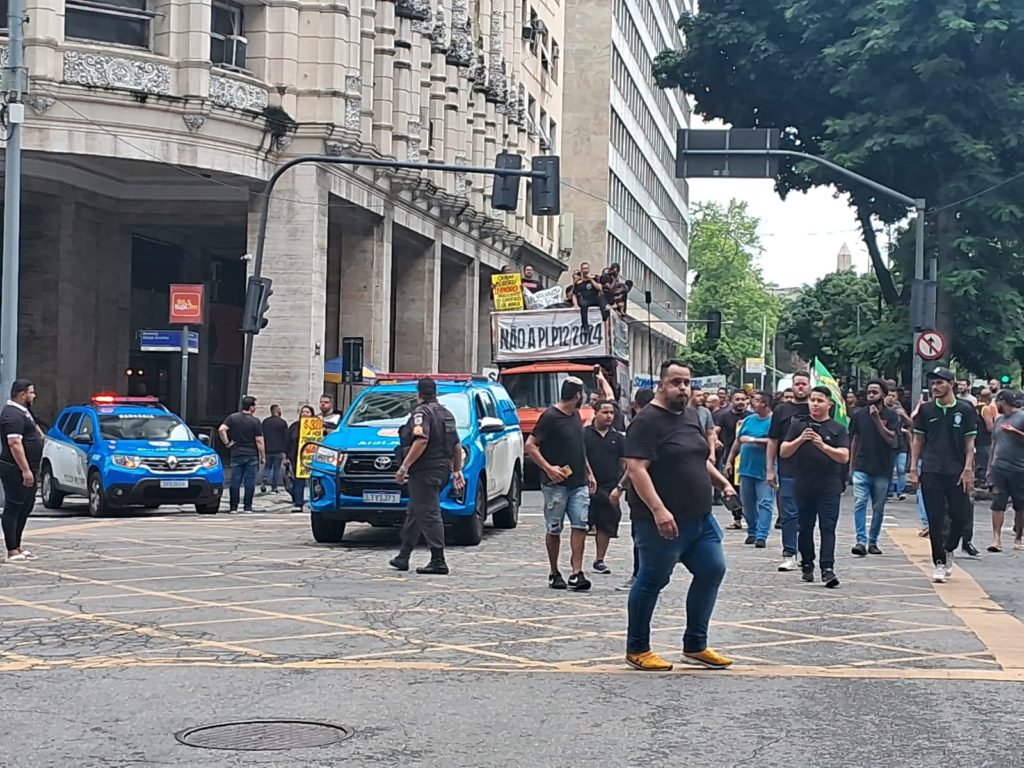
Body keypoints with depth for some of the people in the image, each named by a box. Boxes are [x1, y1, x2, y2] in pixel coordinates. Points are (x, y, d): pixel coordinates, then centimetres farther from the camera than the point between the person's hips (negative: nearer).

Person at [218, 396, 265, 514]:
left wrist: (227, 443, 0)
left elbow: (221, 429, -11)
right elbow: (259, 441, -8)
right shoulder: (255, 421, -7)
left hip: (236, 454, 3)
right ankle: (247, 507, 4)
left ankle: (233, 507, 7)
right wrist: (263, 457, 0)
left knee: (235, 482, 6)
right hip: (252, 456, -3)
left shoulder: (233, 418, 1)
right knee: (250, 482, 3)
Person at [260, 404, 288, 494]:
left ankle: (263, 481, -10)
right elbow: (286, 438, -4)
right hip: (278, 450, -3)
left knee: (267, 467, 15)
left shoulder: (265, 422, 5)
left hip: (267, 449, 3)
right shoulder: (283, 423, -4)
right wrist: (285, 451, 2)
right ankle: (274, 488, 4)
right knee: (276, 469, 6)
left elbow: (261, 436, 8)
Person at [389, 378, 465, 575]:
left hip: (425, 471, -9)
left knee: (429, 514, -8)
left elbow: (421, 441, -24)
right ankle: (403, 557, 23)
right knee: (414, 513, 17)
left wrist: (404, 467, -22)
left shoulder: (421, 412, -10)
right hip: (442, 469, 9)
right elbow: (457, 444, 20)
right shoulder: (446, 413, 18)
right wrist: (457, 471, 26)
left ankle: (438, 562, -10)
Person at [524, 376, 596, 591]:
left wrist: (589, 473, 19)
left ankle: (576, 573, -6)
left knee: (581, 525, -5)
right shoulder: (550, 417, -10)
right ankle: (554, 573, 15)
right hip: (556, 484, -6)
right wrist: (548, 468, -19)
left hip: (579, 483, 6)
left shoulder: (575, 415, 13)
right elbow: (530, 446, -13)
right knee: (554, 529, 4)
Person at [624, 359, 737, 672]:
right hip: (662, 522, -8)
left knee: (712, 570, 8)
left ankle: (695, 646, 19)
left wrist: (723, 483, 16)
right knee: (652, 581, 1)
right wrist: (658, 510, -30)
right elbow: (636, 469, -22)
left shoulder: (691, 416, 13)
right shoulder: (647, 421, -13)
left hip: (700, 518, 9)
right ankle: (636, 649, 15)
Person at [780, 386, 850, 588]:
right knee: (805, 528, 10)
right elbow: (783, 452, 3)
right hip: (803, 485, 2)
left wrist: (823, 445, -19)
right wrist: (800, 439, -14)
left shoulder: (838, 429, 4)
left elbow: (844, 457, -6)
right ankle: (807, 565, 23)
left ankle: (827, 568, -14)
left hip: (829, 486, -2)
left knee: (828, 527, -9)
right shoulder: (798, 425, 7)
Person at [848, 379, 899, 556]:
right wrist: (852, 464, 12)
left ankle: (873, 542, 18)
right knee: (860, 504, -12)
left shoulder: (891, 415, -1)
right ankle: (861, 542, -16)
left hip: (882, 470, -1)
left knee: (878, 508, 7)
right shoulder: (859, 414, 5)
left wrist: (877, 418, -18)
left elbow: (891, 439, -12)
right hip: (861, 467, 1)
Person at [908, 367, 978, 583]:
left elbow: (970, 442, 2)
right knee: (935, 520, -1)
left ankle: (948, 549, 28)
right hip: (931, 472, 1)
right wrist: (913, 468, 2)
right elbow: (917, 440, 9)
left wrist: (968, 469, -6)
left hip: (958, 473, -1)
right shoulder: (926, 410, 6)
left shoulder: (965, 410, 2)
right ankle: (939, 563, 6)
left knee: (959, 517, 2)